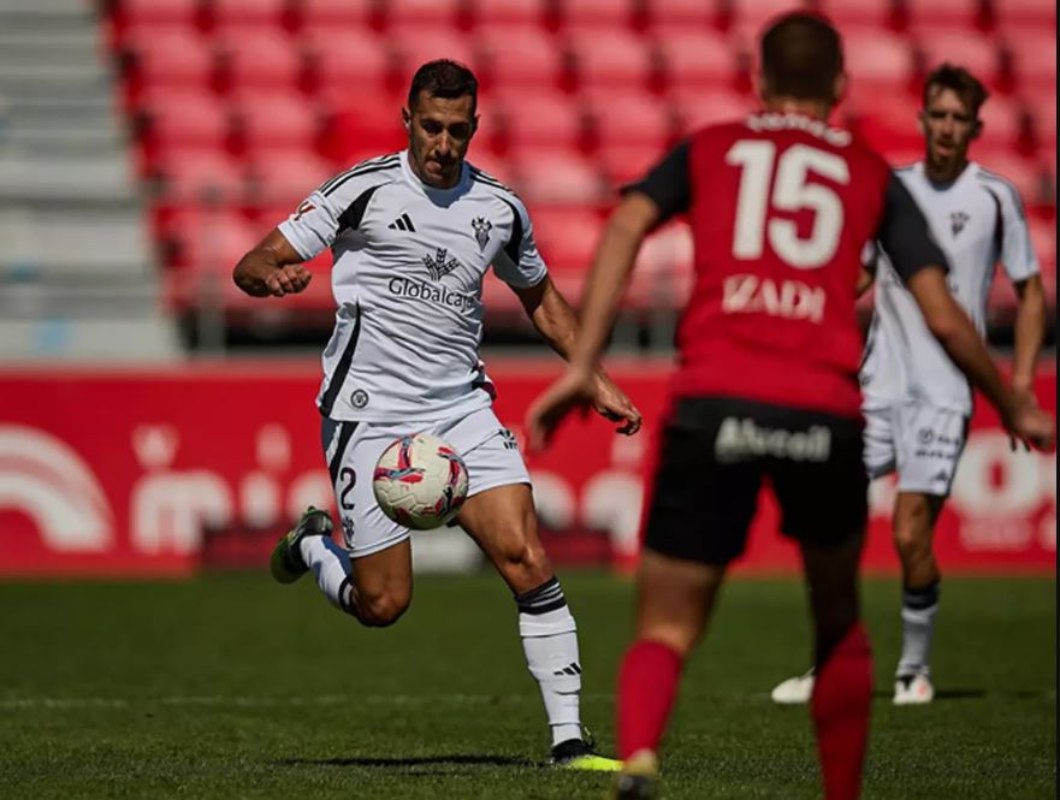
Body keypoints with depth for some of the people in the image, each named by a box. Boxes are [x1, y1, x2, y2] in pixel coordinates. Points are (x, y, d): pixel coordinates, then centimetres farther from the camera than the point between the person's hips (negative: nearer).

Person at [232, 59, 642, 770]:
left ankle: (569, 743, -10)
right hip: (370, 411, -3)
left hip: (462, 405, 3)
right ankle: (311, 544, 30)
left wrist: (597, 382, 18)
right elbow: (253, 265, -5)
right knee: (382, 604, -4)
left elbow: (541, 298, 25)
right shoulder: (363, 190, -5)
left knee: (528, 561, -14)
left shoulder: (500, 208, 7)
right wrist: (272, 276, -29)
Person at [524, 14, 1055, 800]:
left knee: (666, 629, 3)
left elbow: (626, 226, 2)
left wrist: (583, 365, -4)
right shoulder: (874, 176, 20)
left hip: (712, 404, 0)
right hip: (824, 414, 0)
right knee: (839, 622, 25)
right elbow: (944, 317, 14)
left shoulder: (707, 150, 20)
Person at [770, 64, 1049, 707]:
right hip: (877, 383, 4)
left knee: (911, 536, -11)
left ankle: (916, 666, 10)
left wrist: (1021, 381, -3)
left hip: (945, 393, -4)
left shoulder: (996, 197, -1)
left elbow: (1032, 292, 5)